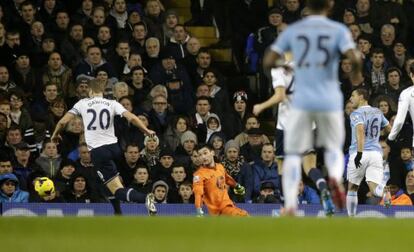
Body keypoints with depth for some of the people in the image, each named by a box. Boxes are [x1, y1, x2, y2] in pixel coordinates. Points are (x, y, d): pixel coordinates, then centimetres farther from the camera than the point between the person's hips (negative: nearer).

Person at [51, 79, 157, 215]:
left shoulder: (82, 103, 5)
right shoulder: (112, 104, 7)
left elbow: (63, 122, 5)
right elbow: (131, 118, -6)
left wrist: (55, 134, 24)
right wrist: (147, 131, 5)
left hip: (97, 151, -4)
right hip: (114, 147, 4)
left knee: (118, 190, -10)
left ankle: (144, 198, -36)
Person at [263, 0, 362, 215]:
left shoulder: (291, 31, 4)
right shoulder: (339, 30, 0)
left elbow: (268, 62, 2)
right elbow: (355, 59, -14)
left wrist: (281, 64, 25)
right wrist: (356, 69, 9)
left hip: (302, 102, 0)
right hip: (330, 102, 0)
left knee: (293, 155, 8)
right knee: (333, 150, 20)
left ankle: (290, 206, -14)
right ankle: (335, 178, -16)